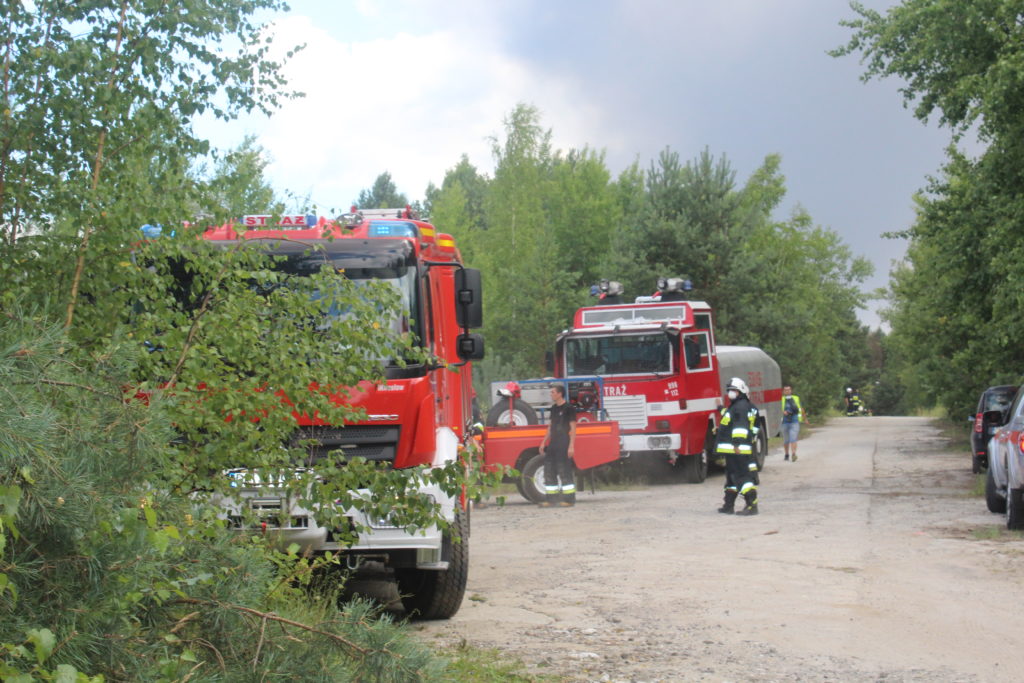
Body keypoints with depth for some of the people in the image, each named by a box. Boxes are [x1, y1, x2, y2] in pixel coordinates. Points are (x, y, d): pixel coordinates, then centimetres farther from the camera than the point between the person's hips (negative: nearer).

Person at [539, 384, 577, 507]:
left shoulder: (568, 408, -7)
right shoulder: (554, 408, 16)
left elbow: (573, 428, -10)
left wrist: (571, 445, -17)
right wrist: (544, 442, 18)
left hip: (564, 445, -8)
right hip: (553, 444, 8)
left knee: (564, 471, -7)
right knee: (549, 470, 6)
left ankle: (569, 499, -3)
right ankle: (549, 499, 10)